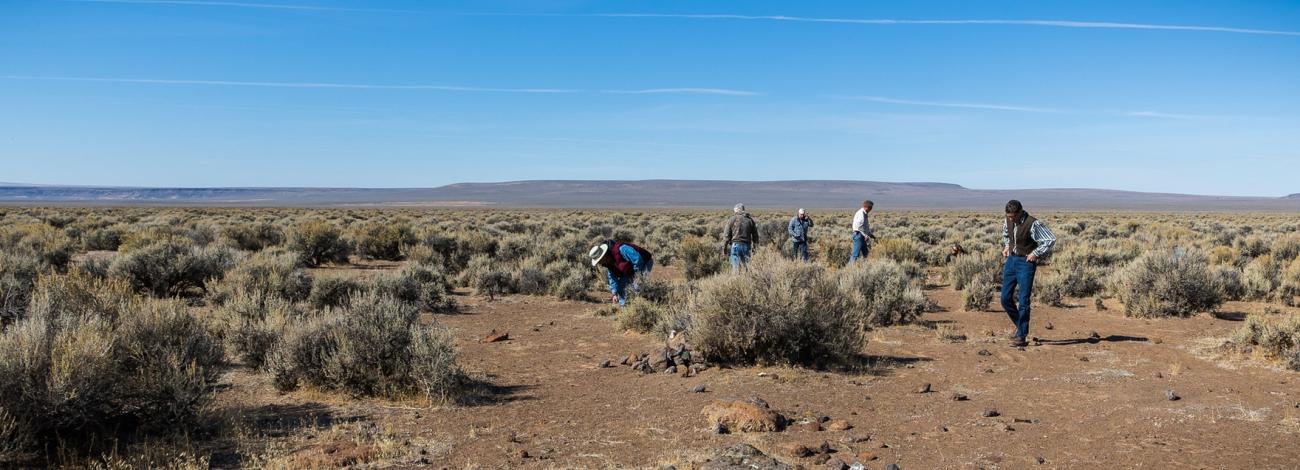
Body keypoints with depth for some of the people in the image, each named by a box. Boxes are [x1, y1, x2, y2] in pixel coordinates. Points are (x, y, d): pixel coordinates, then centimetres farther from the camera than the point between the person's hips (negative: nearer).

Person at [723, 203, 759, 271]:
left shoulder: (732, 219, 1)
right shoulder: (750, 220, 10)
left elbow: (727, 235, -2)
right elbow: (755, 235, 11)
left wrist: (725, 247, 4)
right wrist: (754, 247, 18)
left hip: (735, 245, -3)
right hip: (746, 246, 3)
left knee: (735, 266, -3)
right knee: (746, 266, 7)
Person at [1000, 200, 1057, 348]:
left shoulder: (1033, 224, -19)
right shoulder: (1008, 221, 1)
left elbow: (1051, 239, -19)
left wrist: (1035, 253, -18)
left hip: (1026, 262, -7)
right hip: (1011, 260, 7)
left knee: (1023, 301, -5)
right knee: (1005, 298, 6)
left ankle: (1022, 336, 1)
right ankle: (1020, 325, 26)